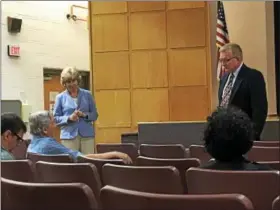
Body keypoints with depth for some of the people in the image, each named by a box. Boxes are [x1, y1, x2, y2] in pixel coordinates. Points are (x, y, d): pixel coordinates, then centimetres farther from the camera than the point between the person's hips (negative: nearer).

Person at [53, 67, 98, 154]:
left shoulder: (87, 95, 8)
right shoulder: (60, 97, 5)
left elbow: (95, 115, 10)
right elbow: (56, 118, 4)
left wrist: (84, 115, -10)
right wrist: (69, 118, -13)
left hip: (87, 135, 1)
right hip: (69, 136, -1)